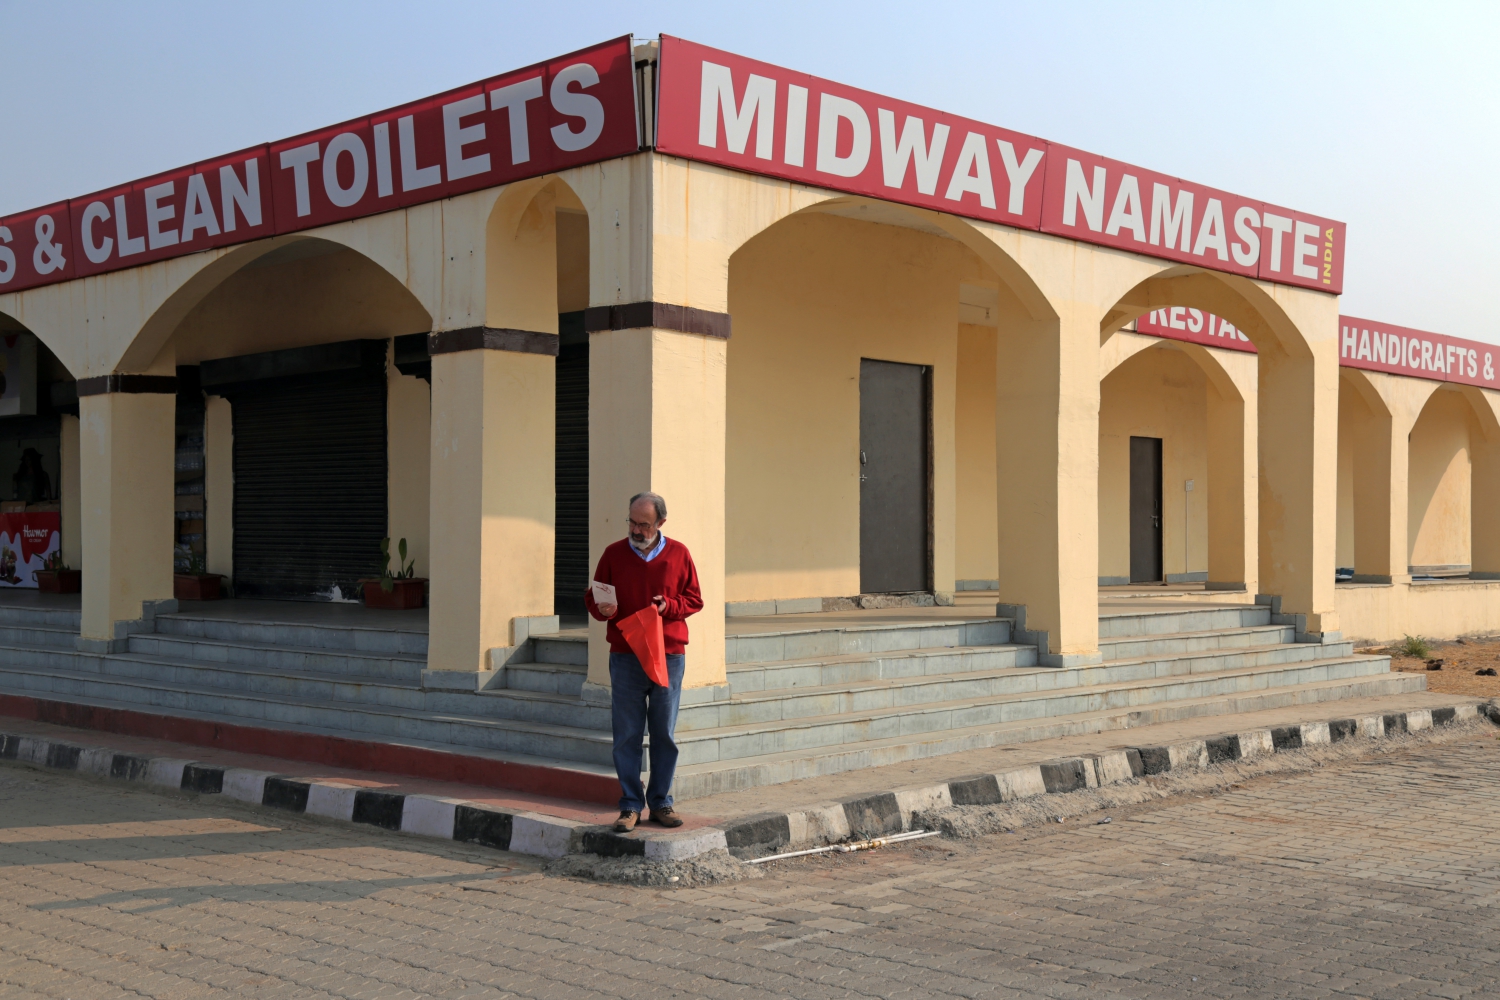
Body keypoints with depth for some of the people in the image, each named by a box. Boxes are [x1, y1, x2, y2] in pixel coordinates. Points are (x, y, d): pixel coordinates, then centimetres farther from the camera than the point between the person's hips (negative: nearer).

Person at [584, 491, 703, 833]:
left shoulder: (678, 554, 6)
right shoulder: (614, 554, 6)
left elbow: (694, 600, 9)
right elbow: (592, 597, 10)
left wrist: (669, 606, -10)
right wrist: (603, 609, -12)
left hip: (668, 655, 0)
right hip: (624, 656, 0)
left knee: (664, 733, 5)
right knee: (626, 734, 0)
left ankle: (661, 802, 15)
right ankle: (630, 806, 6)